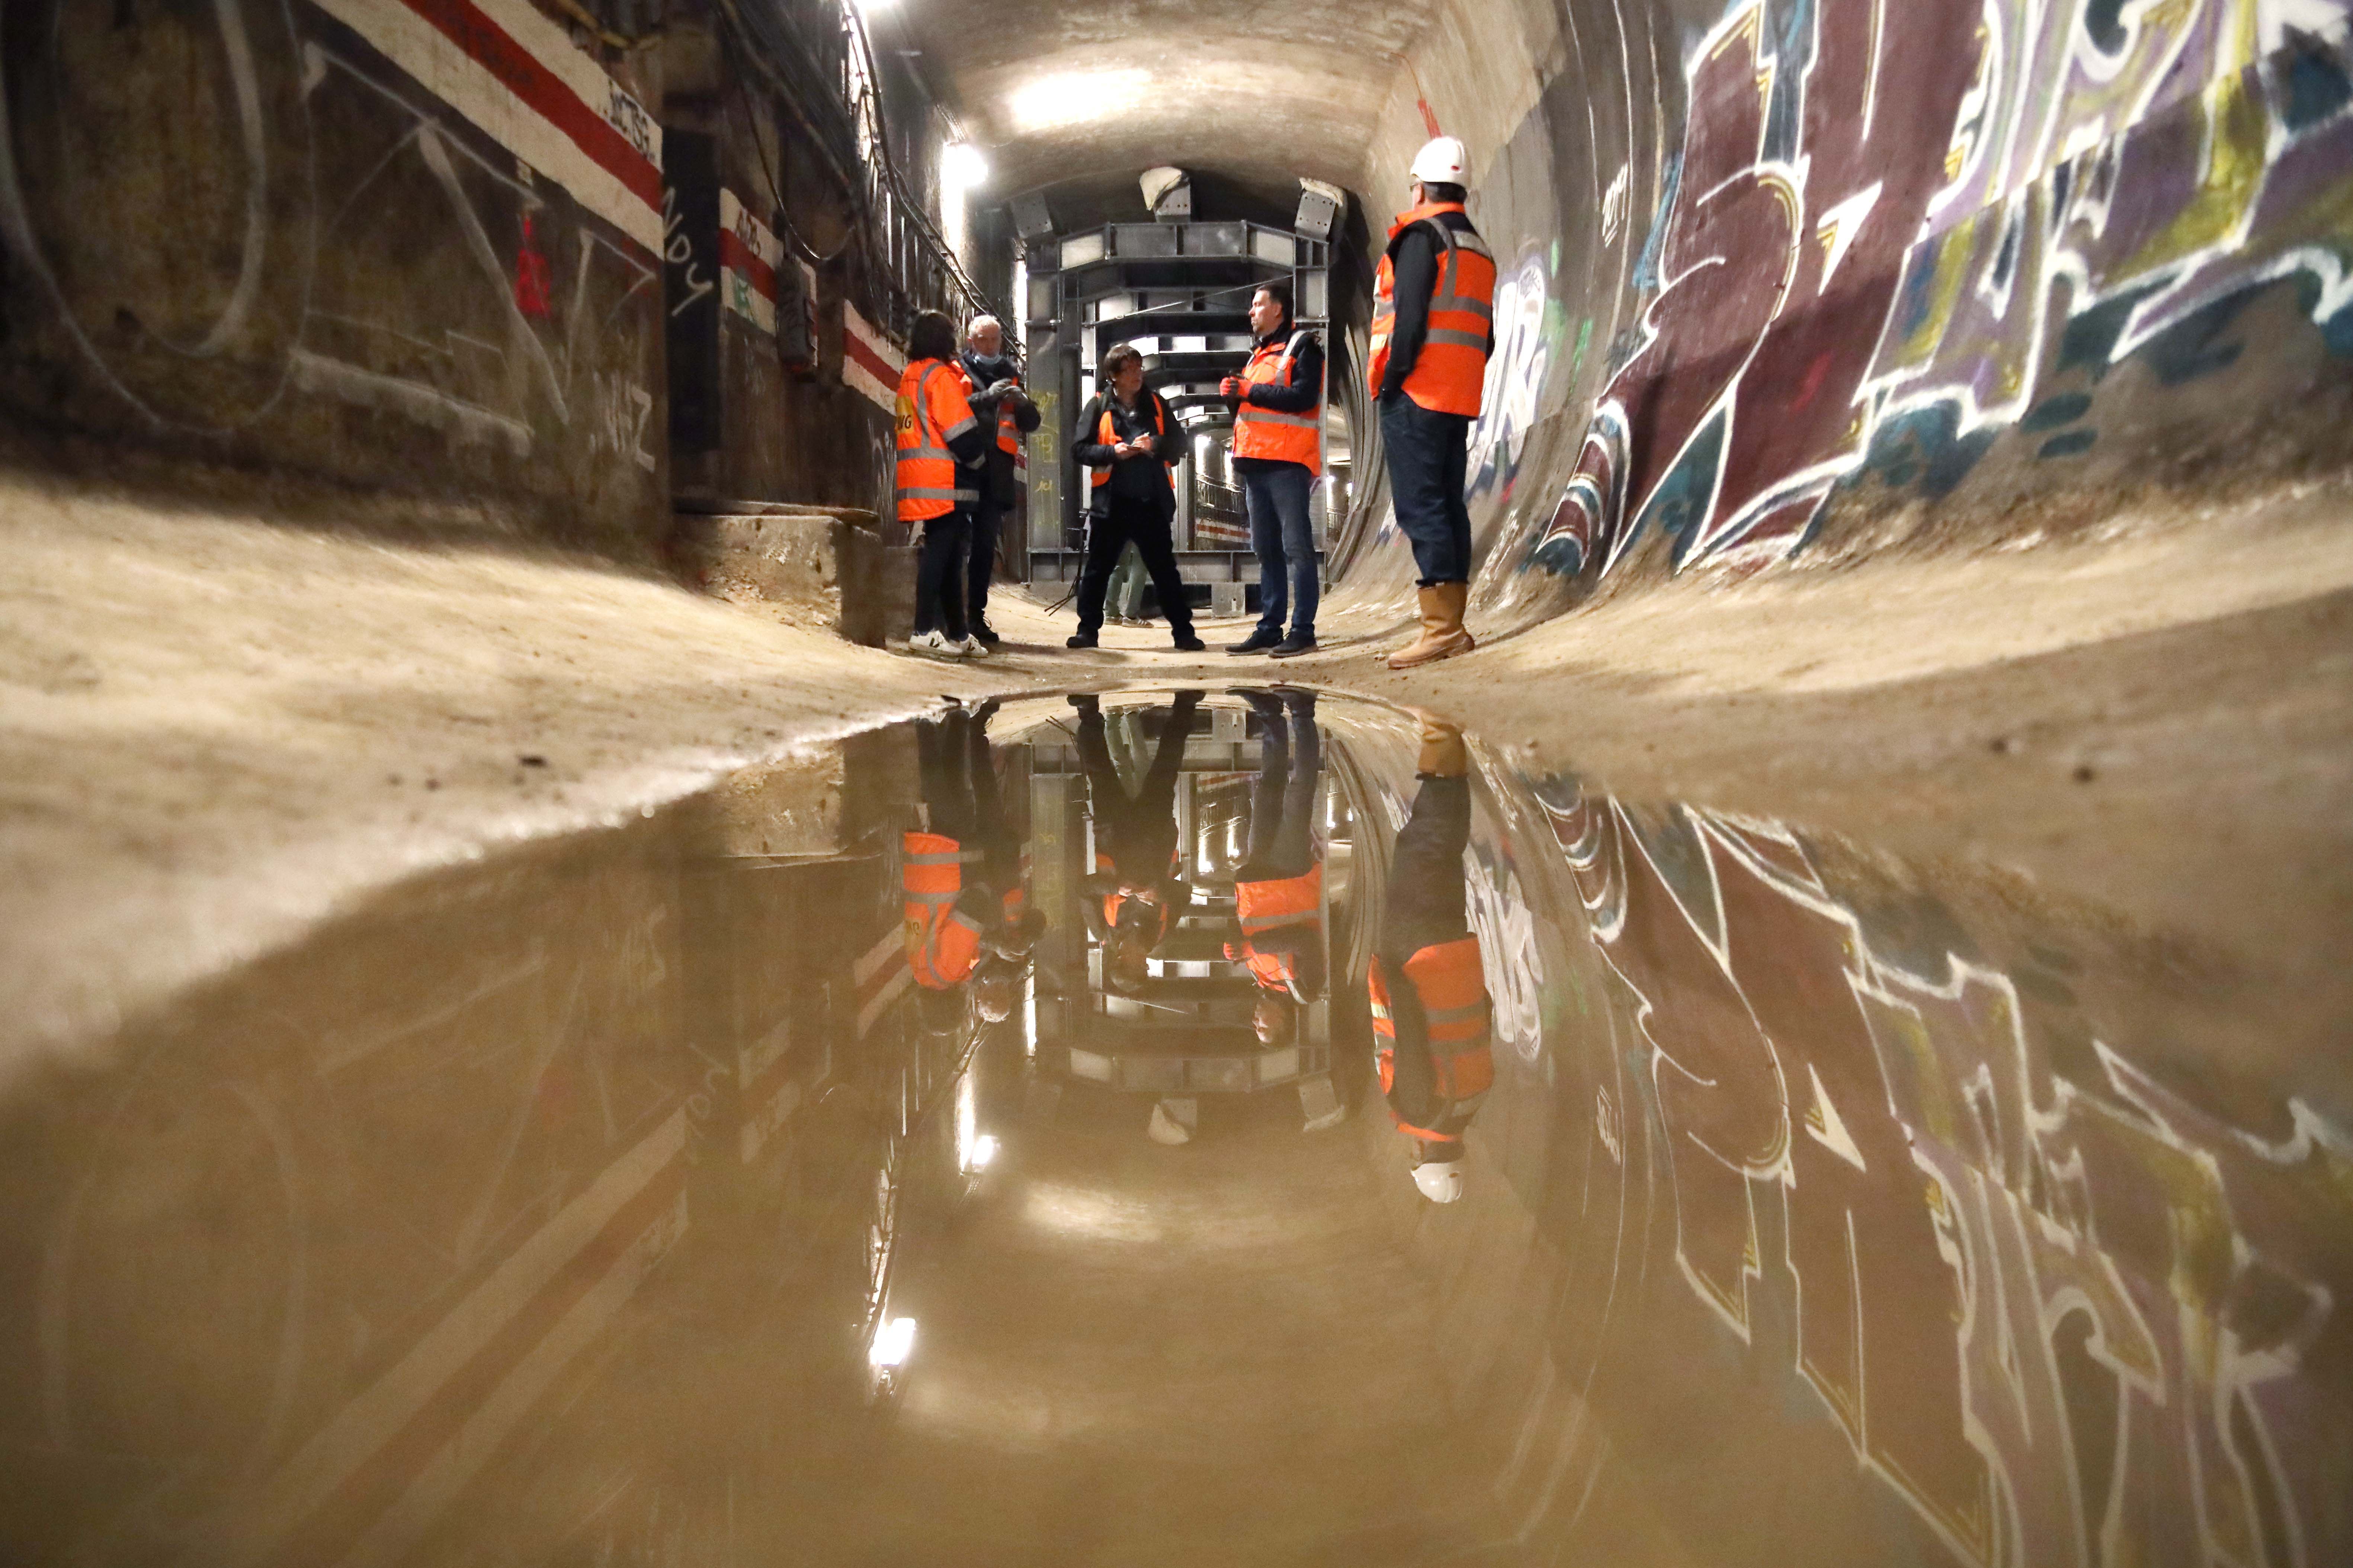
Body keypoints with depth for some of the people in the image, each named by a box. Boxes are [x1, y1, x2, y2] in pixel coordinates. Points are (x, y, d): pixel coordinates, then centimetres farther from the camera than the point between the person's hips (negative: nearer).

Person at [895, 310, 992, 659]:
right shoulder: (941, 375, -8)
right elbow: (962, 431, -12)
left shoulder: (910, 377, 19)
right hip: (945, 484, -8)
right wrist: (979, 458, 5)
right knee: (939, 555, -9)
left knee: (946, 557, 12)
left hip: (916, 483, 8)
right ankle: (925, 631, -13)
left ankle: (957, 634, 16)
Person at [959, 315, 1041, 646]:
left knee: (986, 545, 7)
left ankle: (976, 616, 13)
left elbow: (1031, 423, 15)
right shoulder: (959, 373, 4)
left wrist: (1022, 402, -5)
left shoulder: (1009, 375, 20)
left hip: (997, 475, 5)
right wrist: (988, 397, -22)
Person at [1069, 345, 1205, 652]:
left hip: (1152, 502, 1)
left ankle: (1183, 631, 9)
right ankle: (1088, 629, 13)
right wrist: (1112, 452, -15)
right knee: (1097, 568, 4)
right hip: (1112, 502, -1)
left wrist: (1156, 445, -11)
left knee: (1165, 569, 4)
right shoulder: (1099, 405, 4)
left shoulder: (1156, 404, 9)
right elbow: (1081, 449, 0)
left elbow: (1179, 444, 8)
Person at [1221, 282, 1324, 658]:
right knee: (1267, 550, 9)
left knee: (1296, 547, -9)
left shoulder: (1302, 347, -1)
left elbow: (1303, 396, -16)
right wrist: (1235, 394, 5)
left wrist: (1249, 391, -13)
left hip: (1286, 464, -9)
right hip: (1256, 464, 9)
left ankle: (1303, 631, -9)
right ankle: (1269, 630, 12)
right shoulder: (1260, 354, 25)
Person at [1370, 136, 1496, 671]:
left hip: (1417, 393, -8)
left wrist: (1391, 381, -12)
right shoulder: (1479, 249, 22)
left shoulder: (1421, 235, -5)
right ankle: (1453, 628, 9)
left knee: (1419, 506, -11)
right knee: (1447, 506, 9)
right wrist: (1463, 384, 19)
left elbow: (1410, 316, -16)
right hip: (1460, 400, 8)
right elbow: (1485, 336, 19)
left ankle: (1440, 626, -17)